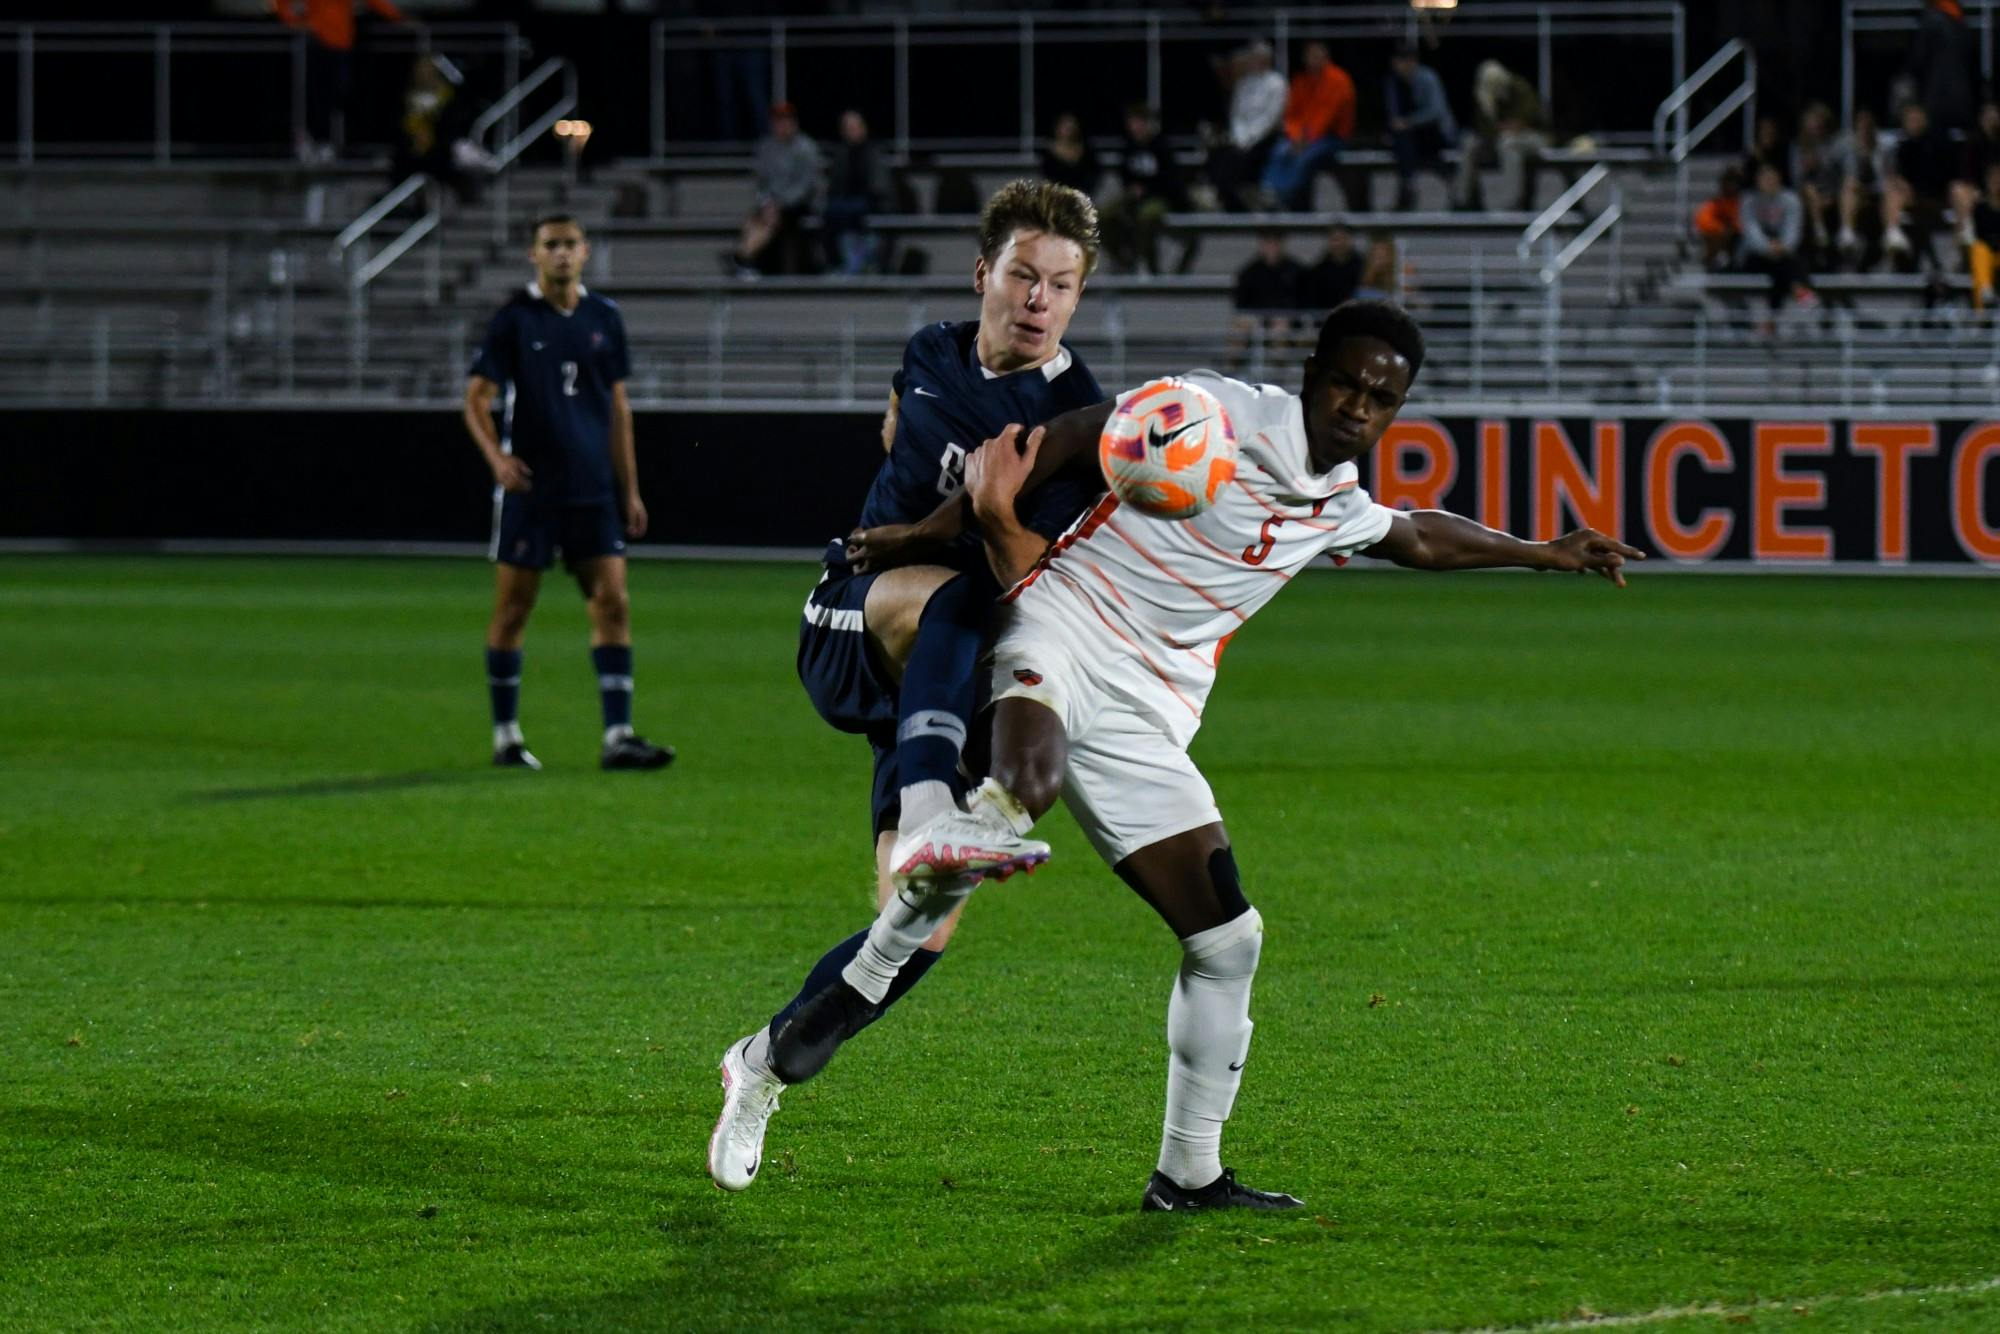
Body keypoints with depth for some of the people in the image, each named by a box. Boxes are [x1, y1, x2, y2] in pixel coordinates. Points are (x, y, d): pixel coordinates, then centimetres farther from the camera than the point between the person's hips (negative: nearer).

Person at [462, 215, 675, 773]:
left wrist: (629, 491, 12)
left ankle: (618, 737, -7)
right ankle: (505, 736, 13)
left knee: (612, 604, -6)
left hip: (592, 491, 3)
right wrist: (497, 456, -21)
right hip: (528, 489, -3)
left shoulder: (604, 318, 8)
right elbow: (477, 398, -3)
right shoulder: (514, 319, -3)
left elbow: (617, 407, 14)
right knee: (512, 610, 2)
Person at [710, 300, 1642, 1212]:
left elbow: (1419, 538, 41)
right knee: (1026, 788, -43)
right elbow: (1073, 438, -4)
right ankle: (856, 992, -38)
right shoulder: (1223, 416, -5)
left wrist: (1545, 553, 49)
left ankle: (1188, 1175, 16)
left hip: (1142, 723, 7)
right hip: (1063, 633, -7)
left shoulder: (1344, 510, 17)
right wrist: (952, 519, -10)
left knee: (1227, 940, 2)